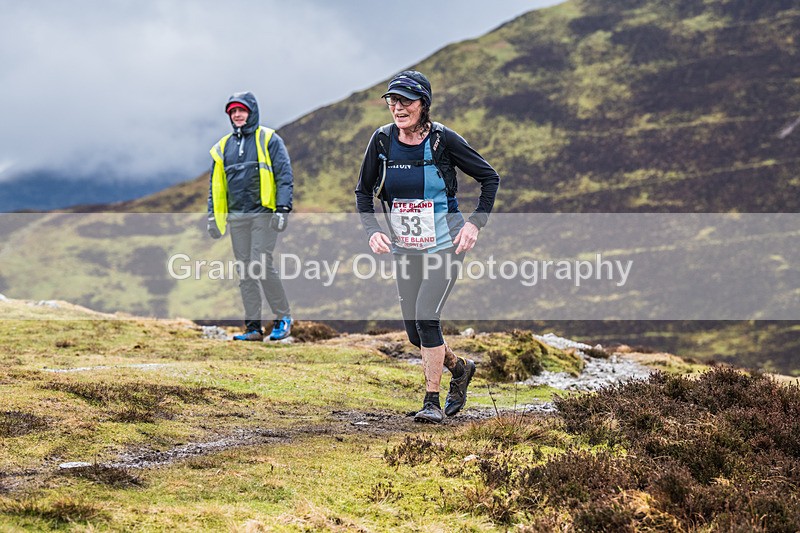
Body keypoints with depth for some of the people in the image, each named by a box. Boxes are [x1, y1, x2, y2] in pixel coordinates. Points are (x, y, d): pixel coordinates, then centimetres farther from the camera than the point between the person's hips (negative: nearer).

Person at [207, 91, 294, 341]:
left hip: (263, 214, -5)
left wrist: (283, 209, -13)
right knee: (244, 270, 3)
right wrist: (213, 216, 12)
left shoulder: (269, 140, 0)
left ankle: (284, 317, -1)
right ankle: (253, 327, 6)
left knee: (261, 265, -15)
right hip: (237, 217, 5)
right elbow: (216, 183, 20)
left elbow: (284, 176, -4)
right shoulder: (223, 146, 15)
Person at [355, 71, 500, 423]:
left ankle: (432, 402, -7)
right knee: (415, 334, 7)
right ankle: (460, 368, 37)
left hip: (445, 246, -4)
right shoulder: (382, 140, -4)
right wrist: (372, 230, -6)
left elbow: (490, 178, -3)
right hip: (404, 249, 5)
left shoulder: (442, 139, -13)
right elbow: (363, 191, 9)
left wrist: (476, 223, -12)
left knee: (426, 316, -19)